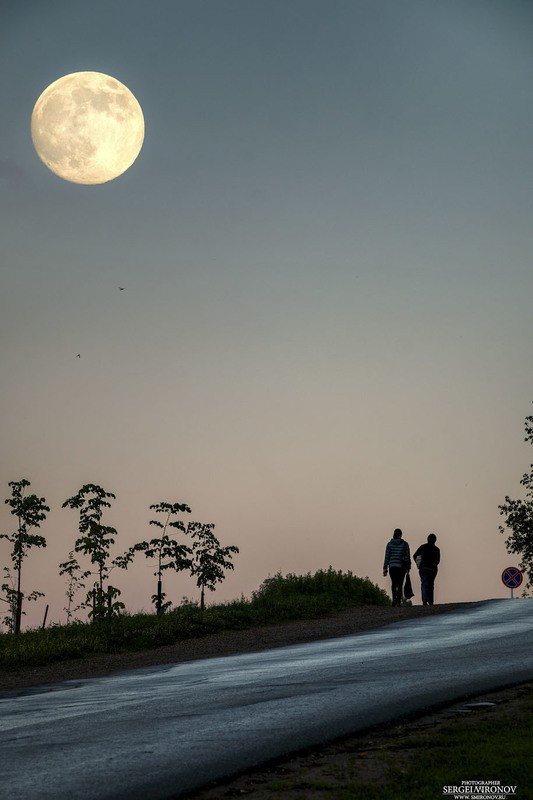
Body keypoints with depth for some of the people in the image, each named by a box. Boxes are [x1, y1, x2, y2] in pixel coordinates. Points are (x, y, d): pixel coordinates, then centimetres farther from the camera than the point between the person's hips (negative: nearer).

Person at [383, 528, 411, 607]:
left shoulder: (389, 544, 0)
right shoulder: (405, 544, -1)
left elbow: (387, 556, -2)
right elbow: (408, 556, 2)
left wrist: (385, 568, 1)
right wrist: (408, 566, 14)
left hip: (392, 566, 0)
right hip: (402, 566, 0)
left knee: (394, 583, 13)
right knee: (400, 584, 7)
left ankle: (394, 598, -4)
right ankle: (398, 601, -1)